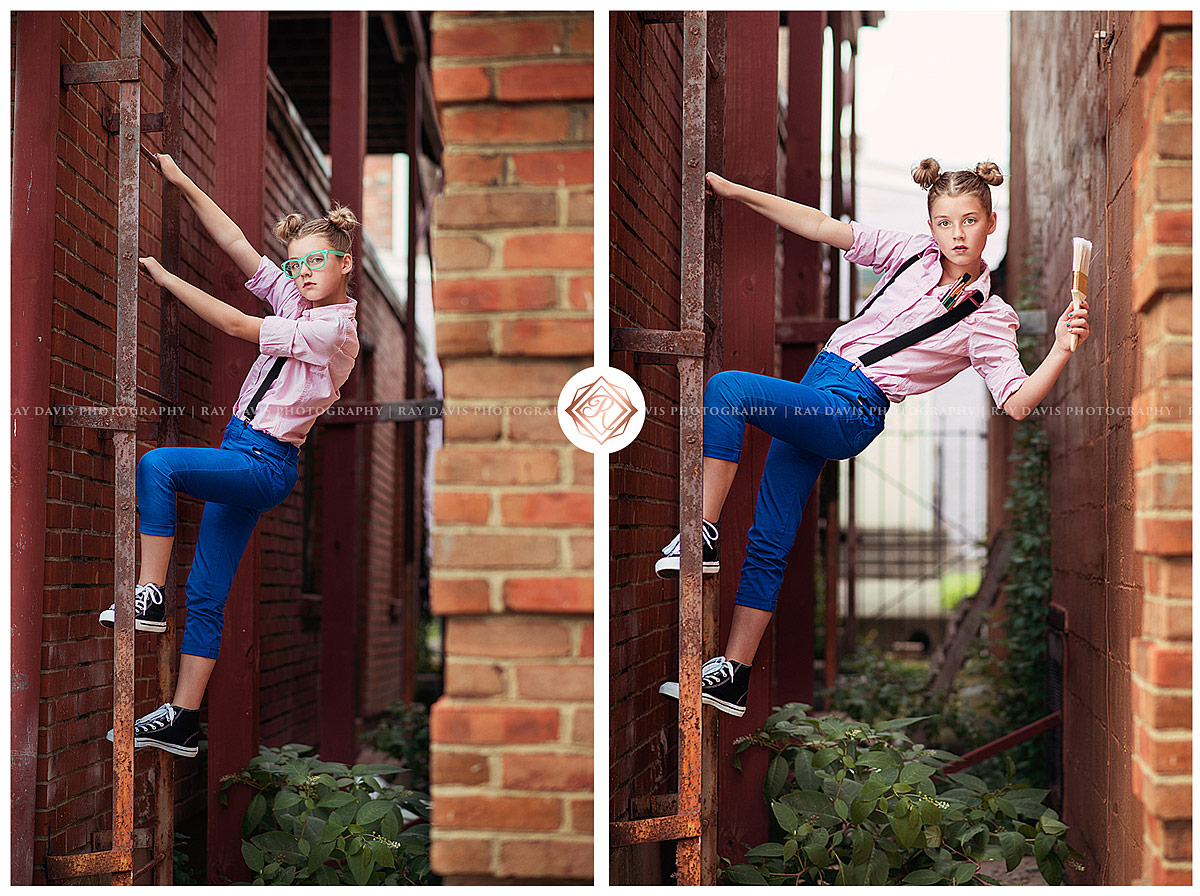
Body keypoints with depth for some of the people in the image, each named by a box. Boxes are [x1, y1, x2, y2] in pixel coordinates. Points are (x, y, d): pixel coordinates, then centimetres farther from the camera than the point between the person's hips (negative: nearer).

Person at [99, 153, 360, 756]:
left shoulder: (334, 331, -14)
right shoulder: (296, 299, 10)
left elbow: (236, 325, -13)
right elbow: (236, 244, 12)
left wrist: (165, 277, -6)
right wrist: (183, 185, 8)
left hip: (265, 464, -8)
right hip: (241, 459, 8)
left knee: (157, 465, -30)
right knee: (206, 597, 3)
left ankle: (150, 596, -24)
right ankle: (181, 721, 3)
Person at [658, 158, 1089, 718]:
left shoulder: (989, 317, -3)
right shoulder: (913, 255, 9)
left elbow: (1017, 402, -13)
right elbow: (822, 228, 8)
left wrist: (1062, 350, -29)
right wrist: (735, 192, 3)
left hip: (851, 414, -5)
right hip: (818, 382, 5)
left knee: (727, 387, -28)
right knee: (767, 542, 3)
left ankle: (703, 537, -24)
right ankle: (731, 676, 9)